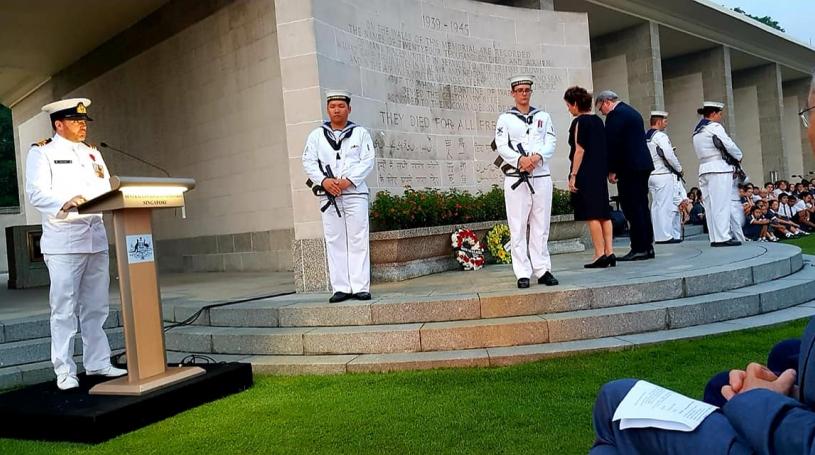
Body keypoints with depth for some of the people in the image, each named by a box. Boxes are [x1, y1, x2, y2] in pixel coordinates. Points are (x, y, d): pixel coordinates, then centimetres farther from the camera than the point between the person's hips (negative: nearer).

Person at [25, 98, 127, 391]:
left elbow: (105, 191, 15)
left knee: (96, 307, 10)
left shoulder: (93, 153, 19)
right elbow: (36, 194, -11)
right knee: (64, 309, -1)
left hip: (97, 238, 6)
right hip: (64, 242, -5)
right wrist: (66, 203, -28)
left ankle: (97, 363, 20)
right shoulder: (41, 153, 1)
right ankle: (65, 372, 8)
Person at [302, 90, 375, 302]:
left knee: (358, 241, -3)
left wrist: (349, 180, -14)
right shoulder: (316, 135, 13)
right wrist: (324, 180, -11)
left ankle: (361, 287, 0)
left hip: (355, 192, -2)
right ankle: (340, 288, 5)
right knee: (334, 242, 1)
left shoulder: (360, 133, 9)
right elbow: (308, 162, 6)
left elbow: (368, 160, 0)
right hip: (329, 195, 2)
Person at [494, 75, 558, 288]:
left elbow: (551, 143, 5)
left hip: (541, 177, 2)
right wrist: (520, 159, -20)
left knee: (541, 226, 4)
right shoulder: (505, 119, 8)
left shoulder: (543, 117, 15)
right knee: (518, 227, -4)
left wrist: (537, 157, -15)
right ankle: (523, 273, 0)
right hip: (516, 178, -2)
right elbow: (501, 146, -4)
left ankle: (543, 270, 9)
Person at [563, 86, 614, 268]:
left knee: (591, 215, -5)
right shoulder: (598, 120, 13)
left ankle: (600, 254, -4)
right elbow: (602, 148, 15)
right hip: (600, 173, 8)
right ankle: (609, 252, 10)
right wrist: (606, 171, 20)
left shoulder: (579, 122, -10)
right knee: (604, 213, 9)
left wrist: (573, 175, -13)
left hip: (585, 175, -8)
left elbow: (579, 151, -15)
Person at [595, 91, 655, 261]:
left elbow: (612, 143, -15)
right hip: (643, 165, 10)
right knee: (642, 206, 11)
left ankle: (639, 248, -7)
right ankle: (647, 247, 14)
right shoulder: (632, 112, 21)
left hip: (629, 167, -10)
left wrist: (612, 170, -10)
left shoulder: (615, 114, -9)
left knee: (632, 208, -8)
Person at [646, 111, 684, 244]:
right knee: (666, 205, -5)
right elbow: (669, 156, -18)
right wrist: (679, 169, -2)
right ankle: (666, 235, -5)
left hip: (651, 176, 8)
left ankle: (657, 235, 12)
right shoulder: (660, 136, -12)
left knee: (656, 205, 9)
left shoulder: (645, 137, 12)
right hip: (664, 175, -8)